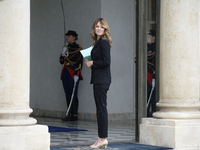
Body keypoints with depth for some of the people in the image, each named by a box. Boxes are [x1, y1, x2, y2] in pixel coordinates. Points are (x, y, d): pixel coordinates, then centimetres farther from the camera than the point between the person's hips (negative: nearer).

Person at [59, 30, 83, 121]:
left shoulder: (77, 48, -7)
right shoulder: (67, 48, 16)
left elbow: (80, 63, -12)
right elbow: (61, 61, 19)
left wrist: (76, 75, -19)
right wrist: (63, 54, -1)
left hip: (73, 74, -8)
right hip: (65, 73, 8)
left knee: (73, 94, -8)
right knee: (67, 94, 7)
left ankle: (74, 115, -6)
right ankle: (70, 114, 11)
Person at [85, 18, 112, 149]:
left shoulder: (104, 42, -12)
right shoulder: (98, 42, 17)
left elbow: (106, 61, -18)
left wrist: (92, 63, -10)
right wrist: (89, 62, 10)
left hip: (102, 80, -10)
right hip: (98, 79, 10)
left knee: (102, 108, -8)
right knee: (100, 109, 11)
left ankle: (103, 139, -5)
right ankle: (102, 139, 15)